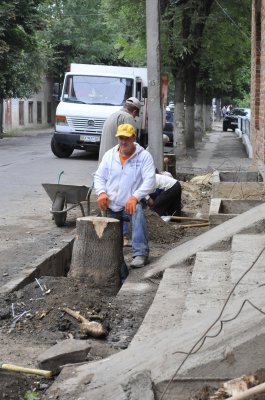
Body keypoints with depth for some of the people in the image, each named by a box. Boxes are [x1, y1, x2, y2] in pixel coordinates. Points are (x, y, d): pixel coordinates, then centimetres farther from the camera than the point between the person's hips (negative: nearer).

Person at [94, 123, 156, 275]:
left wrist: (135, 197, -31)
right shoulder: (109, 155, 10)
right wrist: (101, 192, -9)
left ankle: (140, 254, -42)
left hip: (131, 204, -5)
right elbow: (99, 176, 13)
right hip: (111, 206, 5)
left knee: (138, 211, -39)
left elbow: (150, 181, -15)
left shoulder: (144, 156, -4)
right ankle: (120, 277, 18)